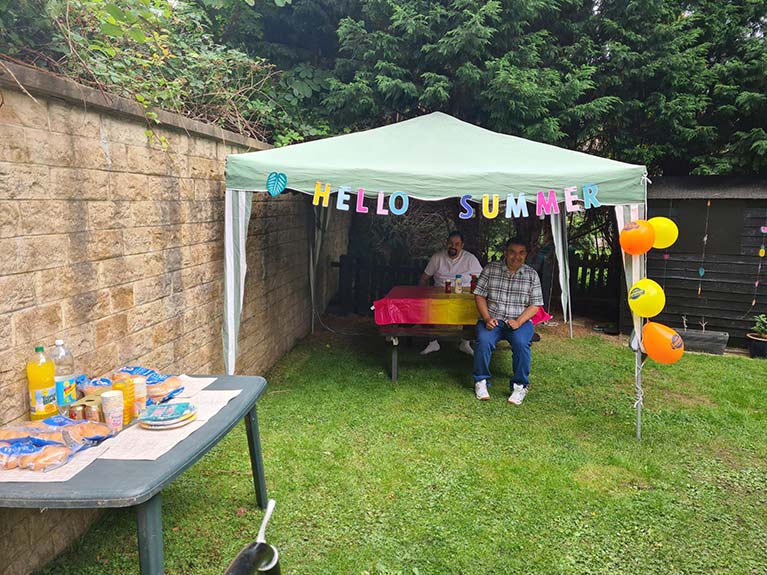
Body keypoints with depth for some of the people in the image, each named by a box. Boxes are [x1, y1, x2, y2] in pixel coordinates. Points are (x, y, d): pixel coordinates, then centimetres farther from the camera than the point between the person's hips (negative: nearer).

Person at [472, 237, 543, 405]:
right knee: (483, 341, -30)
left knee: (521, 343, -31)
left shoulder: (532, 275, 5)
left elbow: (535, 305, 1)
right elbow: (480, 296, 3)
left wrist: (518, 322, -15)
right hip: (493, 319, 0)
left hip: (520, 320, 0)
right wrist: (487, 318, -12)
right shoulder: (490, 269, 4)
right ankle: (481, 381, -8)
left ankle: (520, 386, -11)